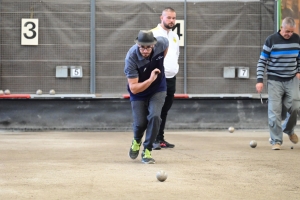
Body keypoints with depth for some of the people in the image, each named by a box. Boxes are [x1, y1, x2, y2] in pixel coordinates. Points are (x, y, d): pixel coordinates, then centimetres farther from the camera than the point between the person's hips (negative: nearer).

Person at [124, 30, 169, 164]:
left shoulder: (161, 43, -25)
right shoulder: (131, 58, -33)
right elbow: (134, 89, -33)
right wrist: (150, 80, -44)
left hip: (158, 88, 2)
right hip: (139, 91, -2)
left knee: (154, 116, -17)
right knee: (140, 122, -2)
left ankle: (147, 151, -2)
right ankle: (136, 140, 36)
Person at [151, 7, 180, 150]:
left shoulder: (175, 36, 16)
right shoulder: (153, 34, -7)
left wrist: (175, 68, 15)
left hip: (171, 79, 7)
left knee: (164, 110, 9)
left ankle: (160, 139, 14)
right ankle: (153, 140, -7)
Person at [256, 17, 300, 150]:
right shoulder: (271, 40, -9)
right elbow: (262, 61, -6)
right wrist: (260, 80, -13)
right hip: (275, 80, -3)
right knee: (274, 111, -6)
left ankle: (289, 130, 22)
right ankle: (276, 140, 1)